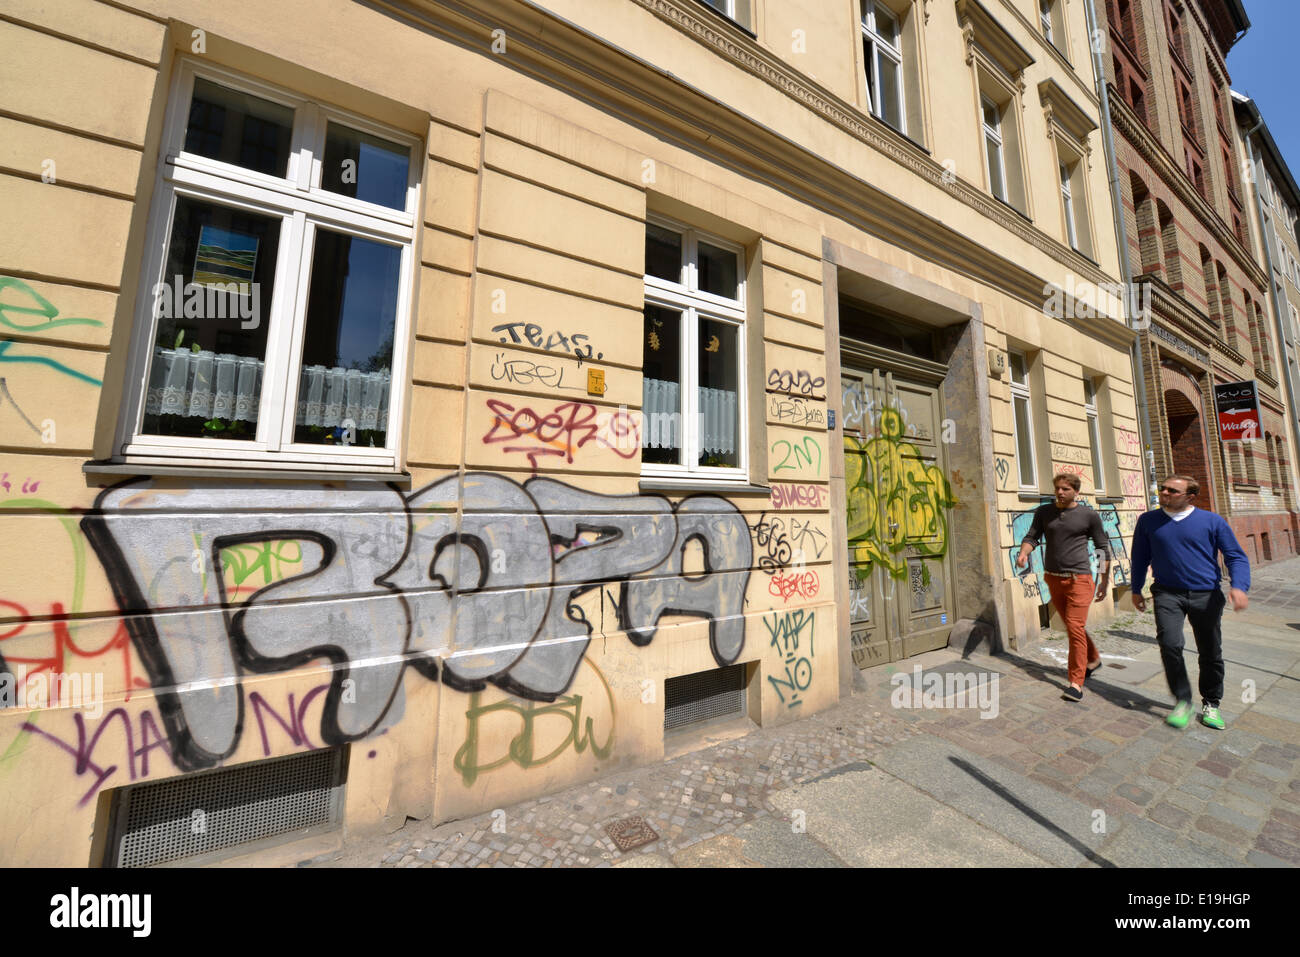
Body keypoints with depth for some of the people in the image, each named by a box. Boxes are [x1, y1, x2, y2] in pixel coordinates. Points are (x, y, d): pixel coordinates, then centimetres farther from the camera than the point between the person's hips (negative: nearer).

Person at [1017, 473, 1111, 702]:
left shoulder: (1089, 515, -2)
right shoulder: (1044, 512, 4)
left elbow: (1103, 547, 5)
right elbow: (1032, 536, 1)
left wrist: (1105, 580, 5)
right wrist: (1023, 553, -20)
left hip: (1079, 579, -4)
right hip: (1054, 578, 4)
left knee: (1075, 627, -10)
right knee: (1072, 626, 17)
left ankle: (1076, 683, -3)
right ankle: (1093, 659, 42)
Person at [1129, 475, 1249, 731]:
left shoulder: (1212, 521, 0)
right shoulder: (1148, 520, 1)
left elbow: (1236, 556, 2)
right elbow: (1140, 557, 10)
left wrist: (1239, 586, -15)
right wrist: (1136, 590, 11)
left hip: (1206, 596, 1)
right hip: (1168, 594, -1)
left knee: (1211, 652, 11)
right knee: (1170, 644, -16)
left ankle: (1210, 704, 31)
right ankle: (1182, 701, 3)